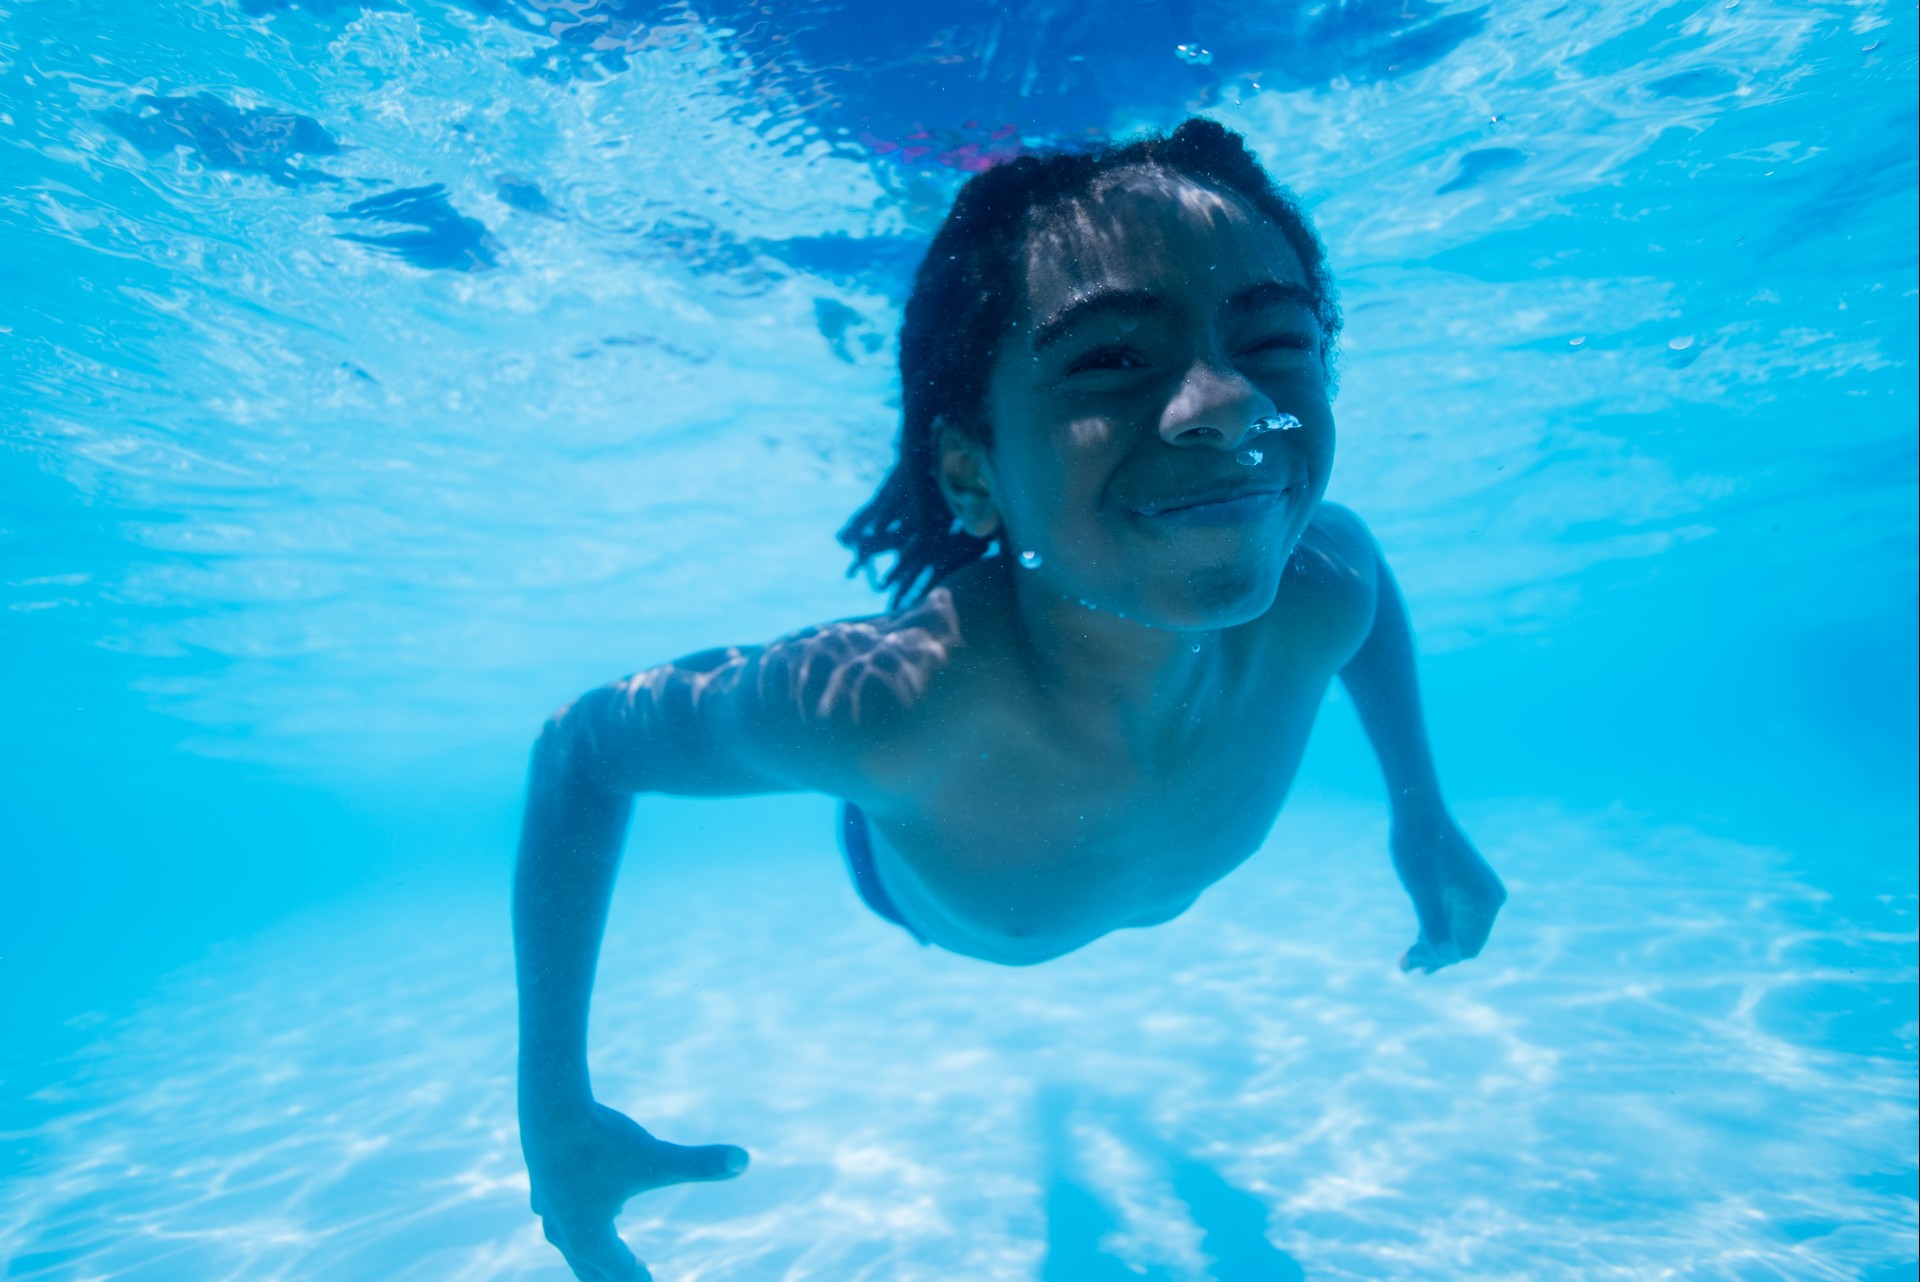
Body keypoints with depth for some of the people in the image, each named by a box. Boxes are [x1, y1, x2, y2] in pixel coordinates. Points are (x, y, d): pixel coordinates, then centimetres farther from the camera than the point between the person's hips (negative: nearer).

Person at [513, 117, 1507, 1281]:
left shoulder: (1315, 601, -39)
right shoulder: (886, 703, -50)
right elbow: (581, 748, -31)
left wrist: (1423, 815, -9)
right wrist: (555, 1111, -31)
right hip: (923, 898, -1)